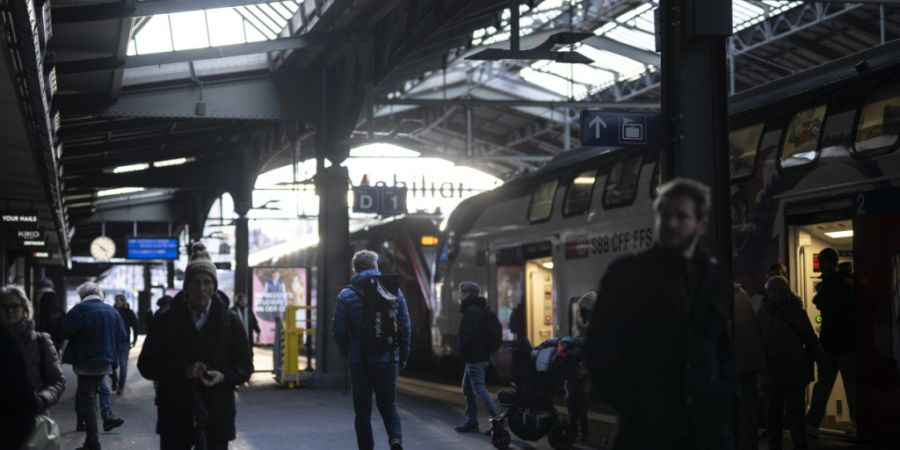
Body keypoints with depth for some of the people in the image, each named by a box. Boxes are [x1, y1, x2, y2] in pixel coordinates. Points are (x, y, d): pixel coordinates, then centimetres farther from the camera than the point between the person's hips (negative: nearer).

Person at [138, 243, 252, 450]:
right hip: (175, 415, 0)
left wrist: (224, 376, -17)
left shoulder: (229, 320, 2)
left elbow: (245, 365, 5)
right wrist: (183, 371, -16)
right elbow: (146, 365, 0)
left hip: (217, 416, 0)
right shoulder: (167, 319, 0)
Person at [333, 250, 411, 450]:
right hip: (388, 360, 2)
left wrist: (347, 355, 10)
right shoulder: (394, 291, 2)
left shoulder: (346, 295, -5)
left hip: (360, 362, -2)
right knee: (388, 406, 13)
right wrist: (403, 356, 12)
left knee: (362, 411, 8)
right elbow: (405, 327, 3)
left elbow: (339, 331, -4)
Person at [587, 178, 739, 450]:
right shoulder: (626, 274, 3)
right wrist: (627, 404, -7)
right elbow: (600, 348, 1)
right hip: (645, 428, -3)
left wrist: (727, 397, 5)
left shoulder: (718, 279, 12)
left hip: (708, 427, 3)